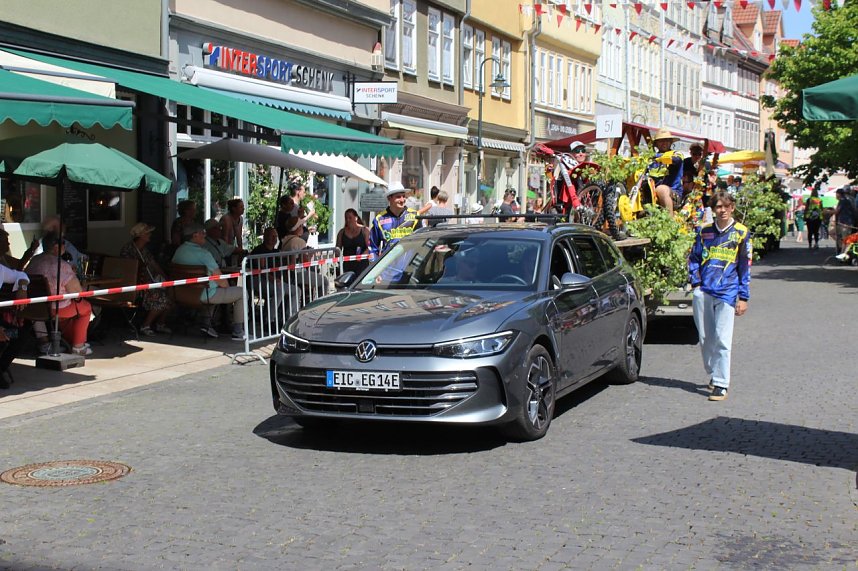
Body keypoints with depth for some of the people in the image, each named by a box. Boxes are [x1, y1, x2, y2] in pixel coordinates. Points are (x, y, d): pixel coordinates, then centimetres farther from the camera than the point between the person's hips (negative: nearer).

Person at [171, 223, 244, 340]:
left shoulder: (178, 251, 2)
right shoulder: (202, 253, -21)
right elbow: (220, 280, -19)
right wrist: (226, 286, 5)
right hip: (204, 296, -8)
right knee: (241, 292, 7)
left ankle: (206, 323, 25)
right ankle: (238, 332, 9)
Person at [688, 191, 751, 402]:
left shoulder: (741, 233, 3)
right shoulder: (704, 231, 11)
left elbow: (745, 267, 4)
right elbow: (693, 258, 18)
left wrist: (743, 297, 0)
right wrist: (695, 282, 2)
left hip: (727, 293, -3)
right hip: (703, 291, 4)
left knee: (722, 339, -9)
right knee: (705, 338, 9)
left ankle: (721, 384, -6)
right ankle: (714, 374, 27)